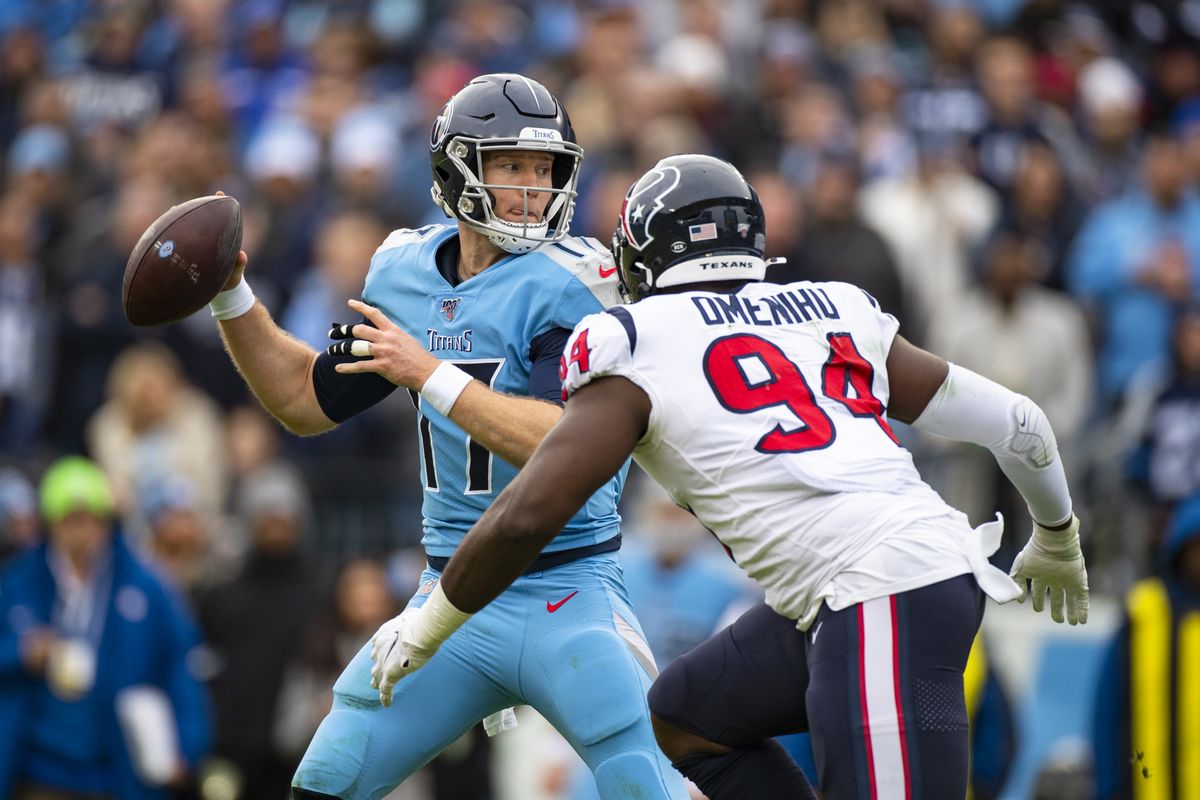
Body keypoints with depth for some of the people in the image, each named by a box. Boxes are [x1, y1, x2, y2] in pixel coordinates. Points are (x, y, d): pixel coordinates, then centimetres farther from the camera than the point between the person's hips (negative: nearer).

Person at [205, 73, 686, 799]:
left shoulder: (568, 286, -14)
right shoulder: (407, 275, 5)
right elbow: (309, 401, 17)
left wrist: (430, 375, -26)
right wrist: (231, 295, 7)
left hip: (565, 597, -5)